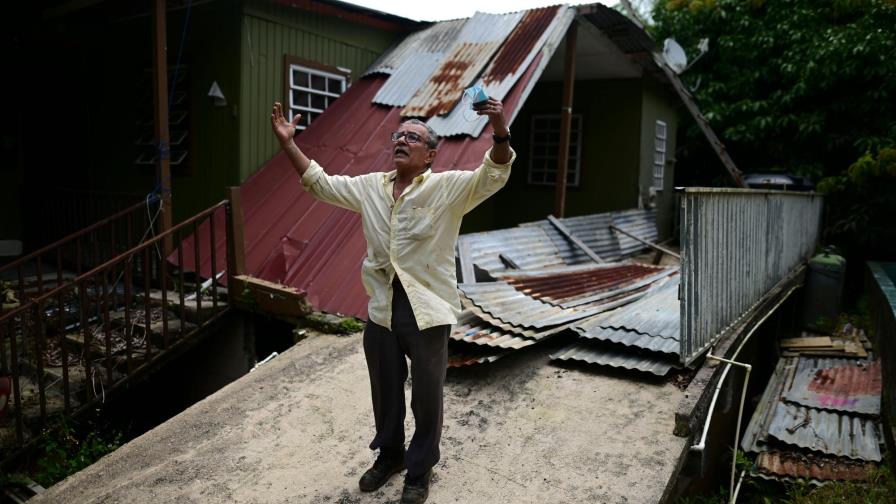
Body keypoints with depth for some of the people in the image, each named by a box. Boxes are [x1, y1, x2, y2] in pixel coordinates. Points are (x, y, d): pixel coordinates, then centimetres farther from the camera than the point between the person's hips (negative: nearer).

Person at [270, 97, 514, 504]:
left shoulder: (449, 188, -7)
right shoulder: (370, 186, 9)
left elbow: (494, 175, -20)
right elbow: (321, 183, 18)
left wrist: (499, 130, -38)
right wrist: (288, 143, 10)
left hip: (427, 310, -4)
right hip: (381, 308, 5)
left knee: (427, 397, 11)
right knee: (385, 390, 21)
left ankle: (420, 470, 33)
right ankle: (389, 454, 44)